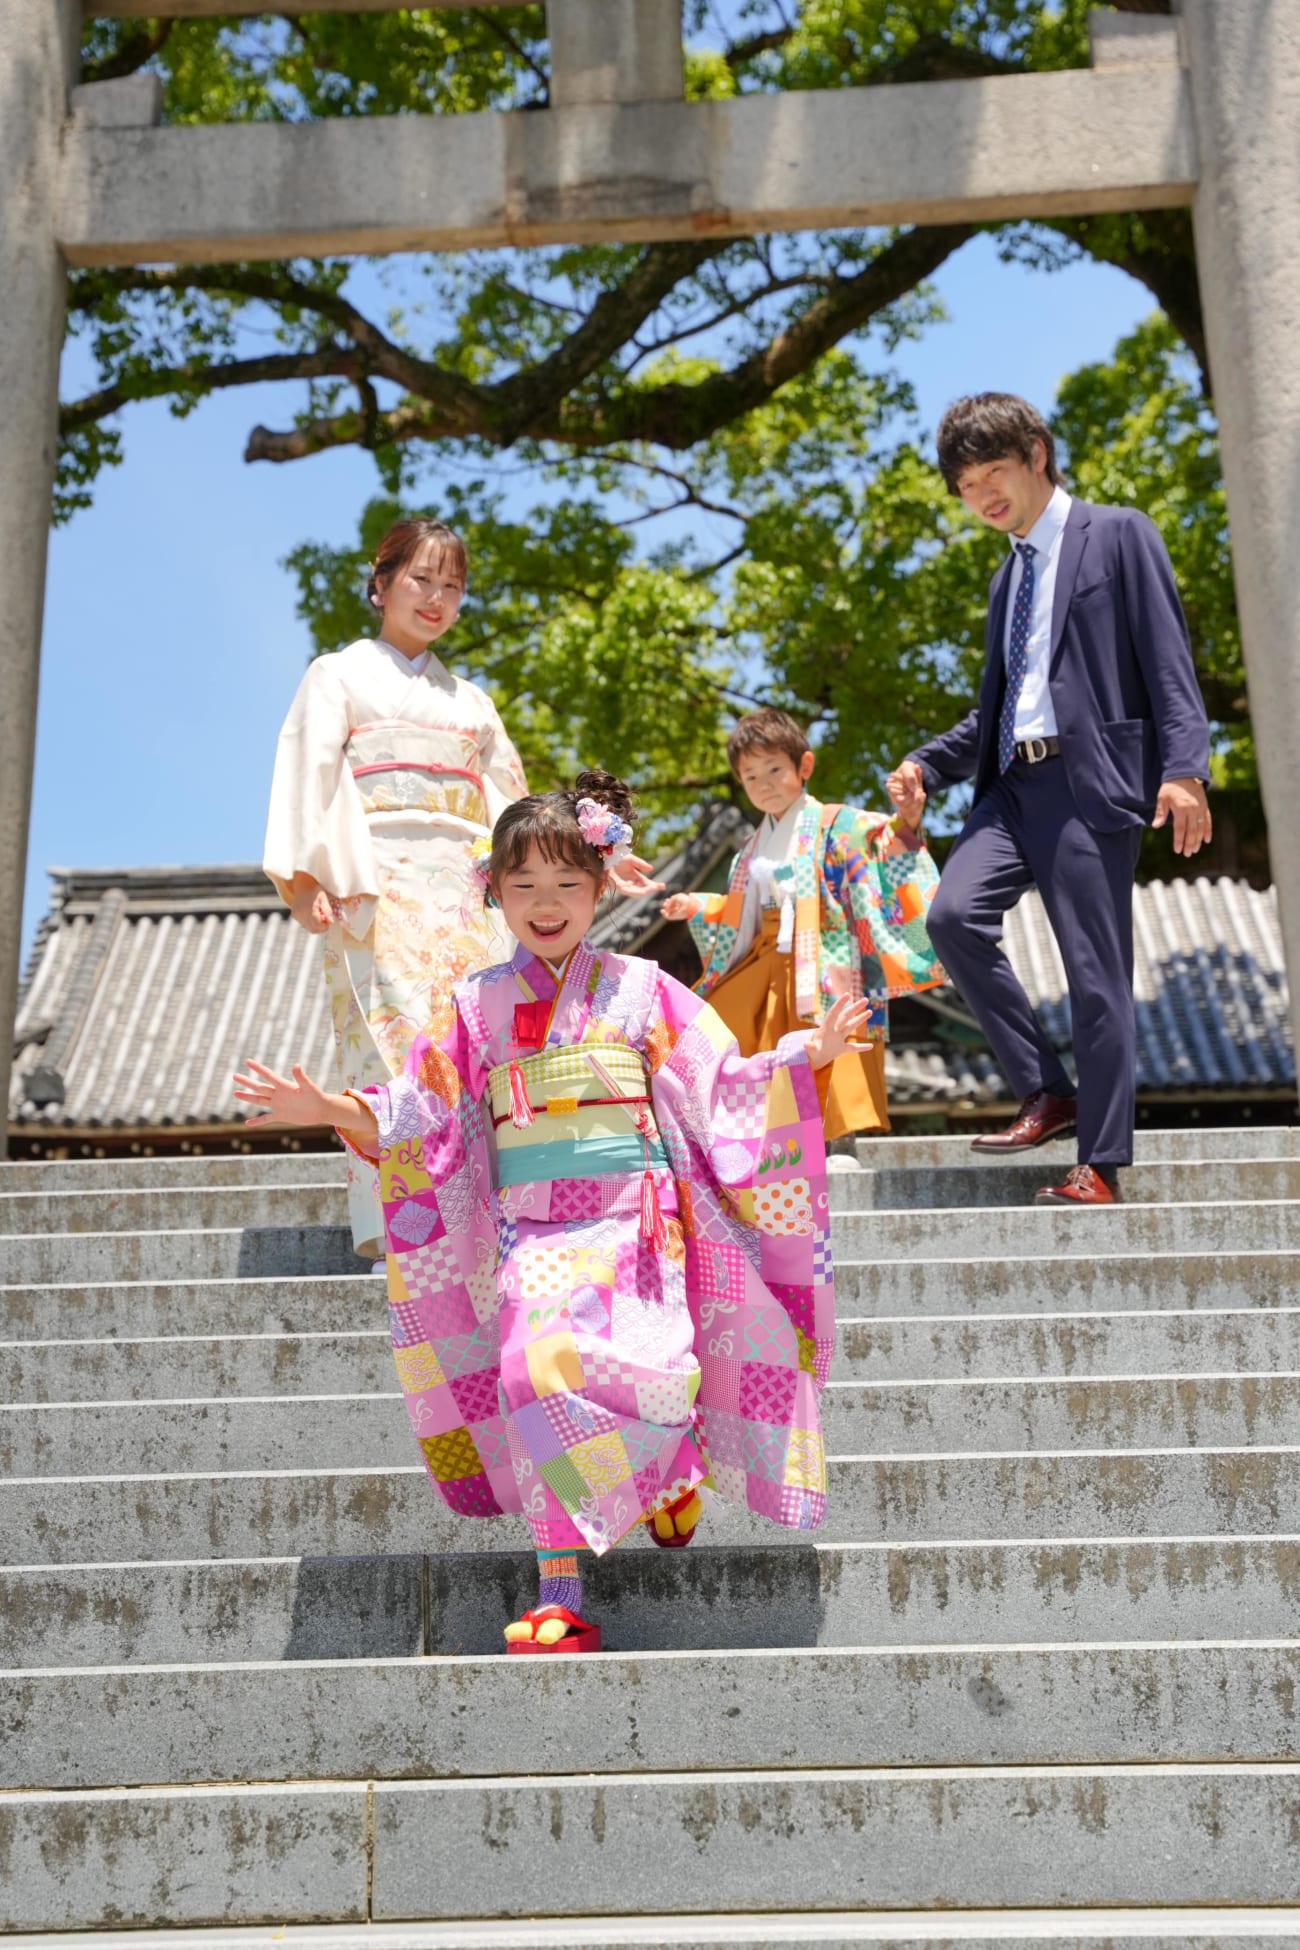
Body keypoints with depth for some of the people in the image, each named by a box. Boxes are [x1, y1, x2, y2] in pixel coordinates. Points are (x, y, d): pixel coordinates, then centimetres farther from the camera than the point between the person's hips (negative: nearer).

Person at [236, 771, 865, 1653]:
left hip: (634, 1216, -1)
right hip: (531, 1225, 1)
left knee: (644, 1368, -22)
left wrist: (807, 1055, -4)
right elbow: (416, 1113, 10)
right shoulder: (477, 1005, 11)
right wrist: (327, 1107, -3)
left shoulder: (640, 990, 9)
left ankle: (669, 1465, 19)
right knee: (538, 1365, -23)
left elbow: (722, 1088, 9)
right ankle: (561, 1598, -14)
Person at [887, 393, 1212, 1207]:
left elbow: (1168, 660, -4)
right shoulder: (1009, 576, 25)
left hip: (1090, 777, -6)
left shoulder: (1119, 535, 5)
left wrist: (1184, 767, -17)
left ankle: (1101, 1165, 1)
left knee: (1096, 972, -6)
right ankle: (1047, 1093, -3)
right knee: (954, 913, -16)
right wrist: (926, 766, 10)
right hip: (1014, 781, 6)